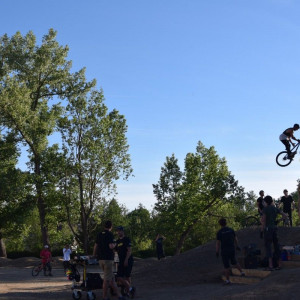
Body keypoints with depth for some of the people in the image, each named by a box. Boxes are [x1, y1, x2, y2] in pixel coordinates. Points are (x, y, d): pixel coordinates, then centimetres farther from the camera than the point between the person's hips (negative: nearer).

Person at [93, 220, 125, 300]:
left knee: (112, 278, 10)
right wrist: (114, 244, 3)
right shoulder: (110, 234, -10)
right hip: (108, 259, -7)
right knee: (107, 279, -1)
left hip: (100, 259, 7)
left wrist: (94, 255, 32)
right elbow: (111, 246, -19)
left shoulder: (99, 234, 11)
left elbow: (95, 246, 18)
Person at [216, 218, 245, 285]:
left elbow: (218, 243, -11)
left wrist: (217, 252, -3)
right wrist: (237, 246, 24)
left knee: (226, 266, 6)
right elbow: (235, 239, 9)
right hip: (232, 249, 4)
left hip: (224, 251, -4)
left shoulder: (219, 232, -12)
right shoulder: (231, 230, -1)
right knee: (234, 262, 28)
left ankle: (228, 280, 10)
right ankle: (241, 272, 19)